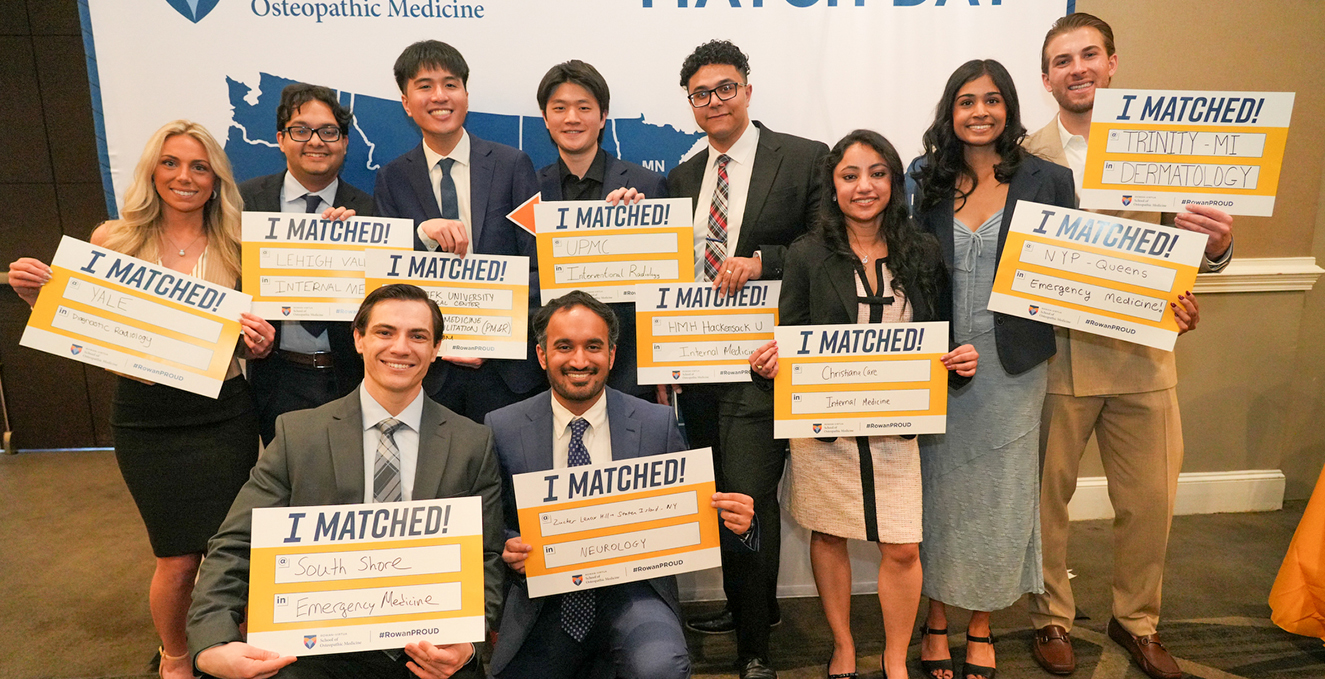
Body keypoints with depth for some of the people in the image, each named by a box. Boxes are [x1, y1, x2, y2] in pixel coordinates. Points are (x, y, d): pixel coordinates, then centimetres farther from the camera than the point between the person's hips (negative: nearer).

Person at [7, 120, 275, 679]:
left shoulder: (235, 248, 2)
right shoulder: (115, 240, 0)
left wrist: (262, 340, -12)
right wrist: (37, 296, -11)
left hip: (224, 418, 1)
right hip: (147, 421, -1)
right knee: (178, 559, 5)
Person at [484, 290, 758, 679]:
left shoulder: (657, 424, -3)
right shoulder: (503, 428, -2)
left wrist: (736, 524, -19)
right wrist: (509, 549, -17)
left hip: (633, 598, -3)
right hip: (543, 603, 3)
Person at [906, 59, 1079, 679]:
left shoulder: (1048, 181, -1)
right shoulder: (928, 181, 4)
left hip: (1010, 366, -1)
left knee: (997, 494, 10)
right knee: (938, 490, 11)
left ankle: (981, 627, 31)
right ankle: (936, 620, 30)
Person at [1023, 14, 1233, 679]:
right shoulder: (1027, 156, -4)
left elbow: (1191, 245, 4)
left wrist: (1218, 244, -18)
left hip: (1144, 355, 3)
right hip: (1056, 356, -2)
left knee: (1149, 503, 13)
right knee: (1046, 498, 10)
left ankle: (1136, 620, 36)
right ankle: (1051, 618, 32)